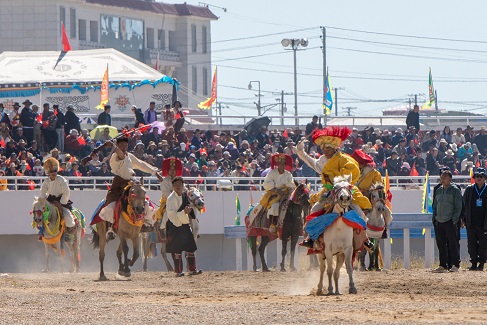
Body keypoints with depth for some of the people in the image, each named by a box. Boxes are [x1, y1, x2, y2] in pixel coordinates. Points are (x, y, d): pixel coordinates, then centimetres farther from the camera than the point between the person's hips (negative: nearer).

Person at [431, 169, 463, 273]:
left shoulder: (455, 190, -2)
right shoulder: (438, 190, 16)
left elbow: (458, 207, -5)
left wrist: (454, 219, -13)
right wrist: (434, 217, 11)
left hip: (450, 222, -6)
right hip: (439, 221, 6)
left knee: (452, 244, -5)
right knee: (441, 245, 7)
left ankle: (455, 265, -2)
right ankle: (443, 265, 12)